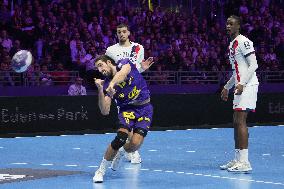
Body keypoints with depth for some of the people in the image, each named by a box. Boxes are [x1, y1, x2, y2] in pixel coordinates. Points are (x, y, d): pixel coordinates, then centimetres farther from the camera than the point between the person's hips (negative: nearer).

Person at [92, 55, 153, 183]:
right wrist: (100, 90, -22)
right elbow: (105, 111, -12)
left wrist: (112, 84, -51)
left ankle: (121, 152, 19)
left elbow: (123, 73, -33)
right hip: (127, 109, 1)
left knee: (135, 143, -19)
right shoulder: (107, 84, -4)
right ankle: (101, 170, -9)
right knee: (121, 137, -26)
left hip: (145, 108, -1)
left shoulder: (124, 63, -6)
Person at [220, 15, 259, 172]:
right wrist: (227, 87, 27)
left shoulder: (243, 42, -10)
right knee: (236, 123, 11)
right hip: (240, 86, 10)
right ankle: (237, 160, 16)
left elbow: (254, 65, -17)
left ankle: (244, 162, -16)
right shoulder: (232, 44, 20)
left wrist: (242, 84, -24)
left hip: (248, 86, -10)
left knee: (240, 121, -14)